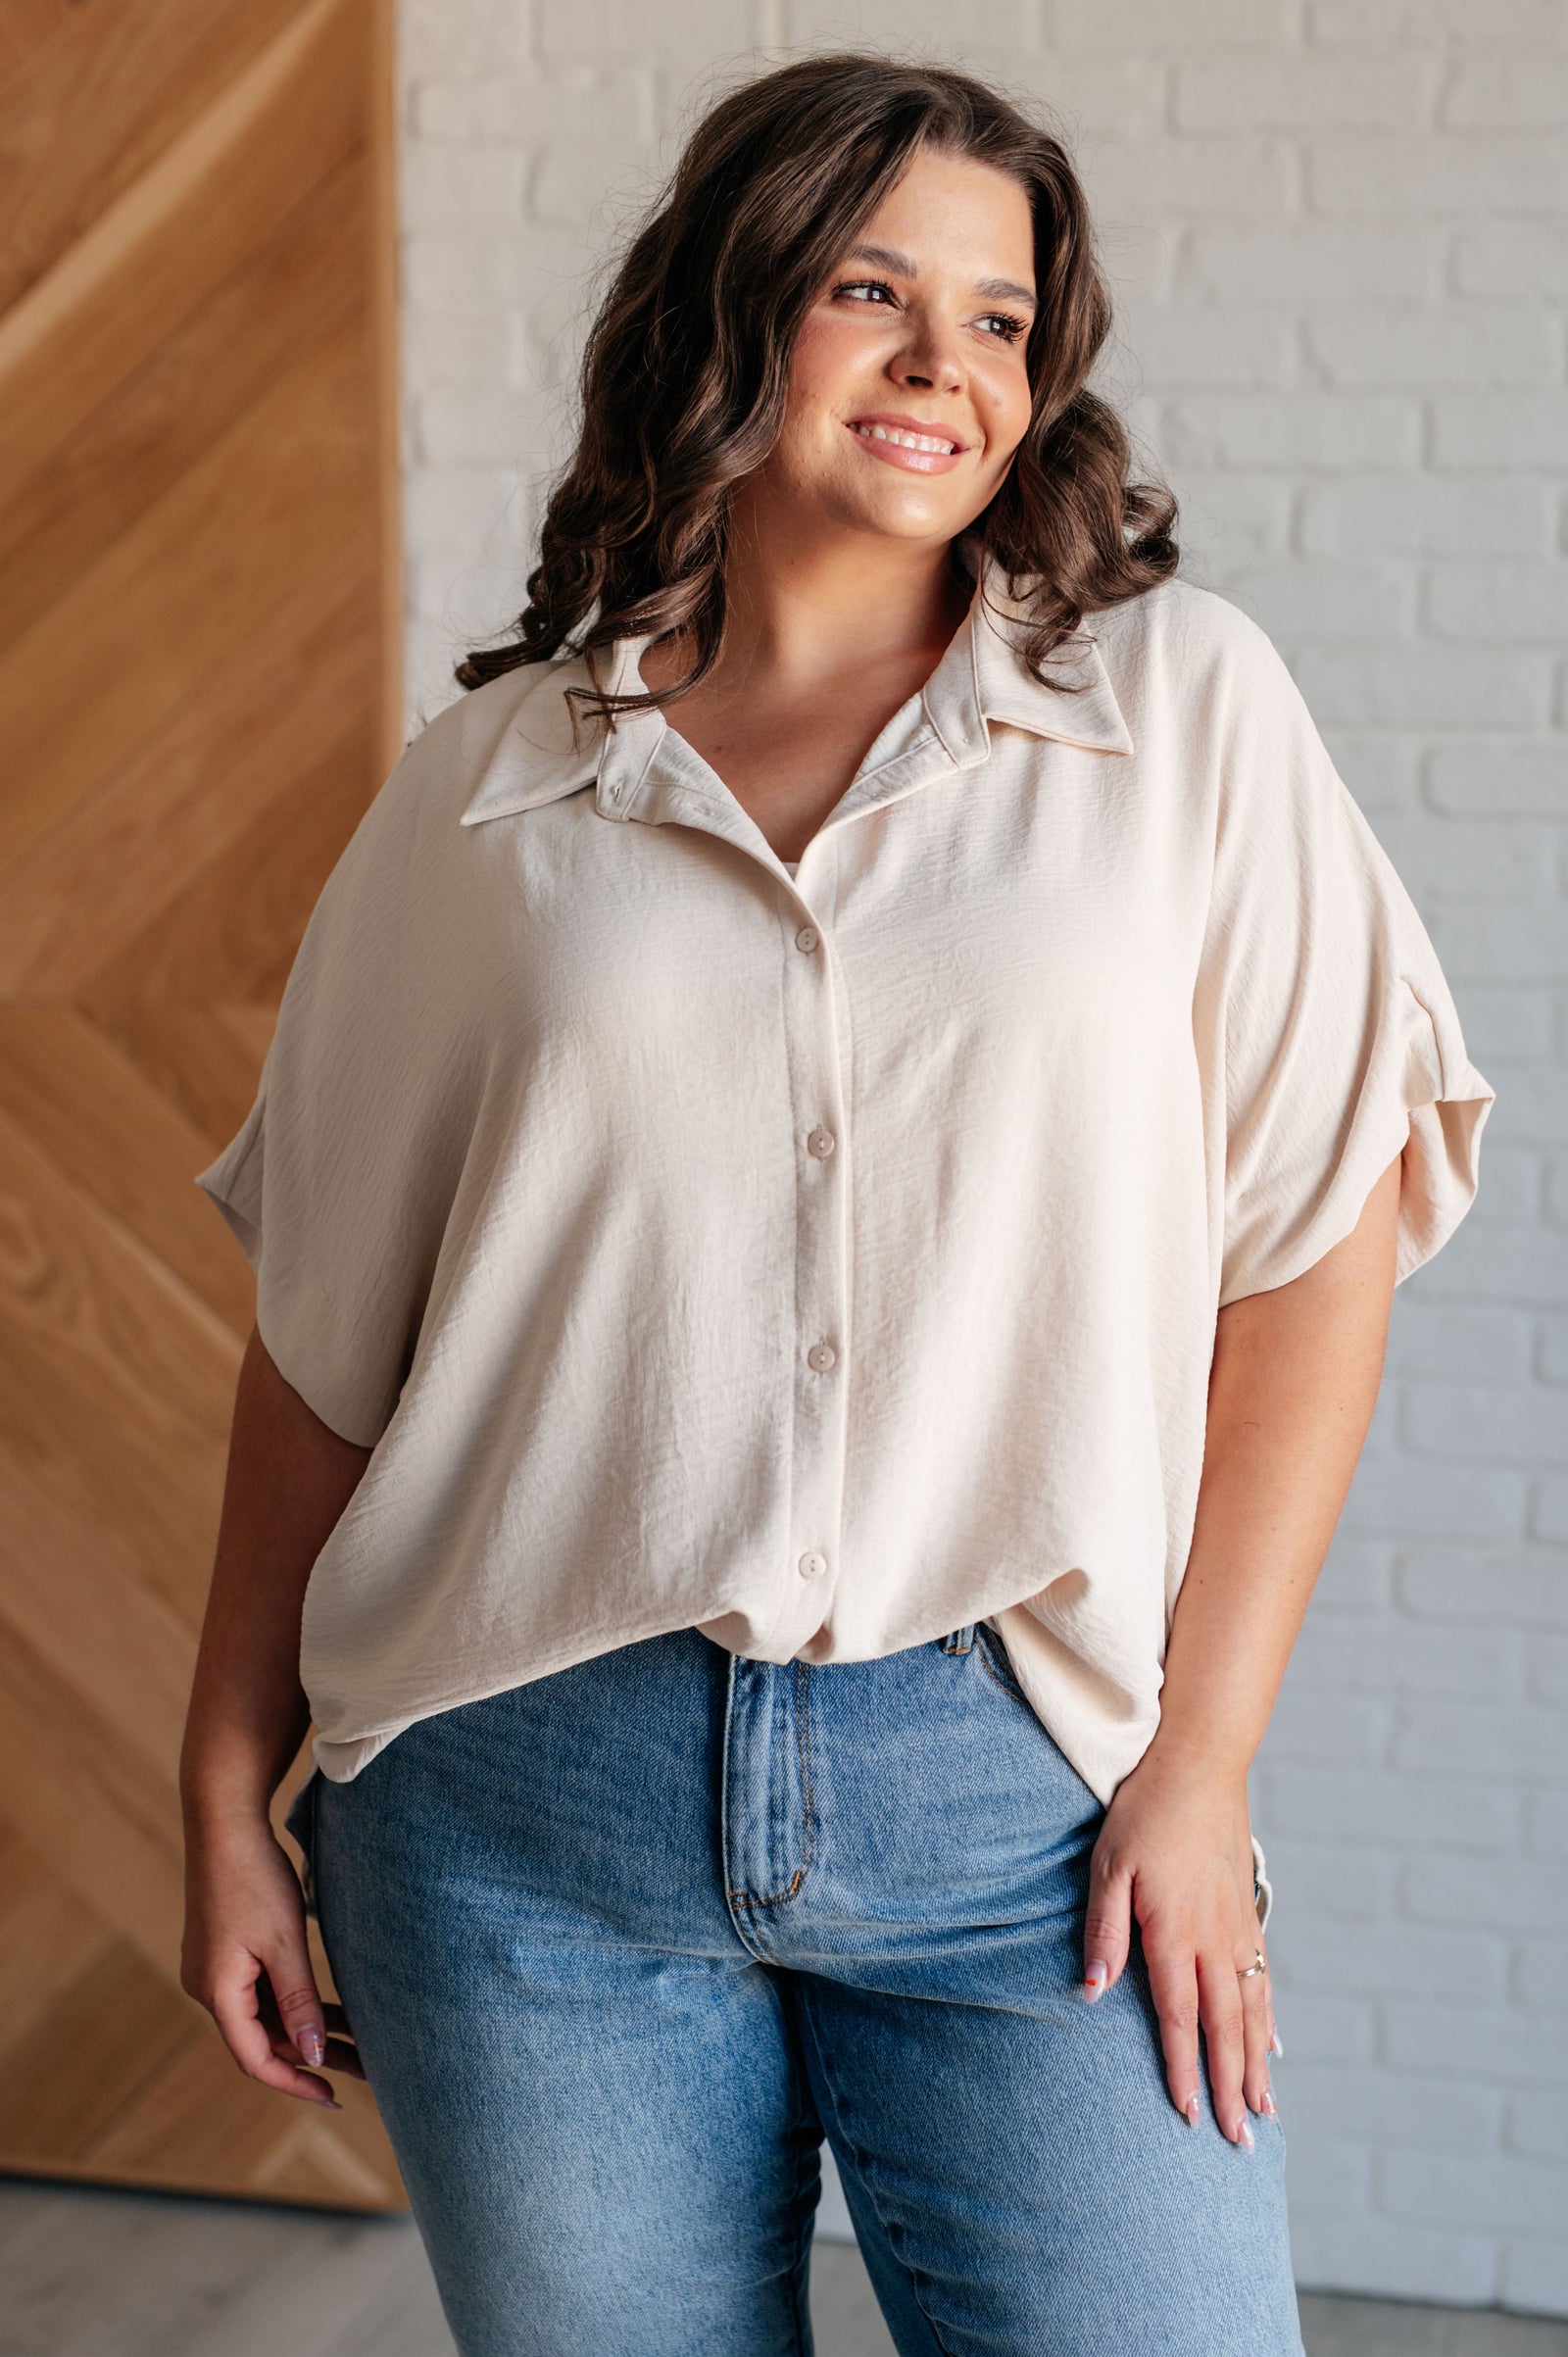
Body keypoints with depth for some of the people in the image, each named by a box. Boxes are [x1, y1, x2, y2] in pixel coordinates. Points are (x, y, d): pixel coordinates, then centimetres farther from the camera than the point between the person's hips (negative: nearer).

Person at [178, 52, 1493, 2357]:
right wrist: (230, 1799, 9)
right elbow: (326, 1336, 10)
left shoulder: (1181, 704, 3)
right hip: (525, 1812, 1)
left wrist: (1201, 1757, -5)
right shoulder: (491, 787, 7)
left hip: (1017, 1792, -1)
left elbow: (1321, 1236, 0)